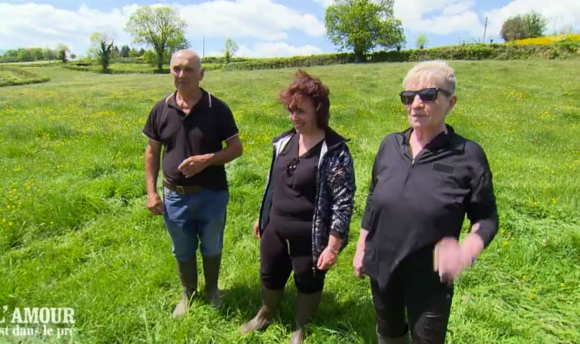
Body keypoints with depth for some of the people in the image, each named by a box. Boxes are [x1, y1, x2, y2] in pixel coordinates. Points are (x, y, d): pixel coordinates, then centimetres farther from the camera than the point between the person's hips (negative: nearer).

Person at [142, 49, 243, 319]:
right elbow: (152, 152, 5)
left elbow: (236, 148, -6)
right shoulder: (161, 109, -2)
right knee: (182, 252, 19)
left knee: (211, 248, 18)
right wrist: (151, 192, 0)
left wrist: (206, 160, -23)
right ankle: (188, 293, 44)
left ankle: (212, 289, 45)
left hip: (212, 195, -2)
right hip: (175, 196, 2)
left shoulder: (217, 108, -9)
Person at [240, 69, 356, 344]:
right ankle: (266, 314, 56)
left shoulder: (335, 151, -20)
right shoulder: (284, 141, 0)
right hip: (275, 230, 6)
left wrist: (333, 246, -19)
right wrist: (262, 217, 17)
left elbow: (343, 202, -19)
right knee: (270, 277, 24)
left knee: (308, 284, 19)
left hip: (309, 238, -6)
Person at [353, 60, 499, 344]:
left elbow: (486, 217, -7)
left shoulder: (468, 155, -15)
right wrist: (361, 250, 9)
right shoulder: (390, 144, -4)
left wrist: (467, 250, -27)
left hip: (429, 278, -3)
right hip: (381, 267, 4)